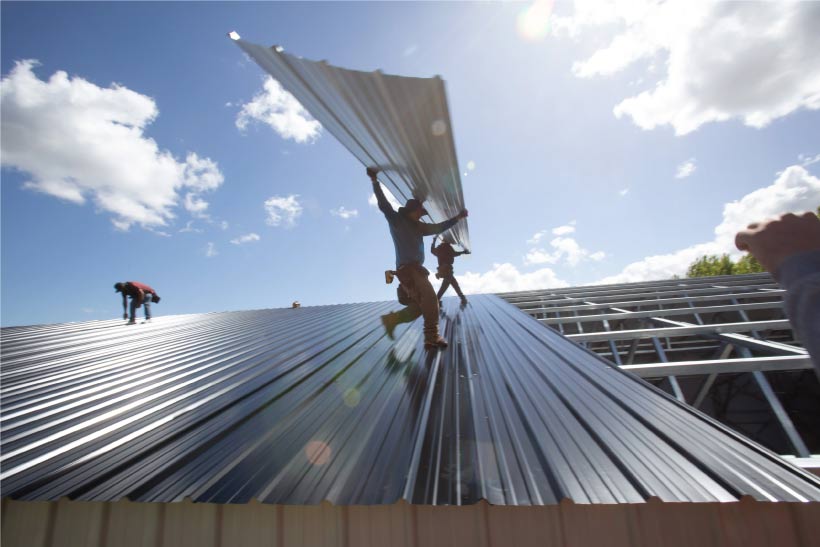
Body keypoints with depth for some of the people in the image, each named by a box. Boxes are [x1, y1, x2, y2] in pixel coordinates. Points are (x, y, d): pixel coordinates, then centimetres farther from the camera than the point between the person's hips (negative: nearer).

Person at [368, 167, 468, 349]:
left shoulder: (418, 227, 24)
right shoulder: (396, 220, 2)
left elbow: (438, 227, 30)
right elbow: (383, 205, -9)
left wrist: (457, 217, 32)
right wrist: (375, 181, -14)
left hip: (415, 269, 9)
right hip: (407, 268, -9)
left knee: (420, 305, 7)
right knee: (429, 299, -18)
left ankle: (392, 319, 13)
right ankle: (432, 337, -18)